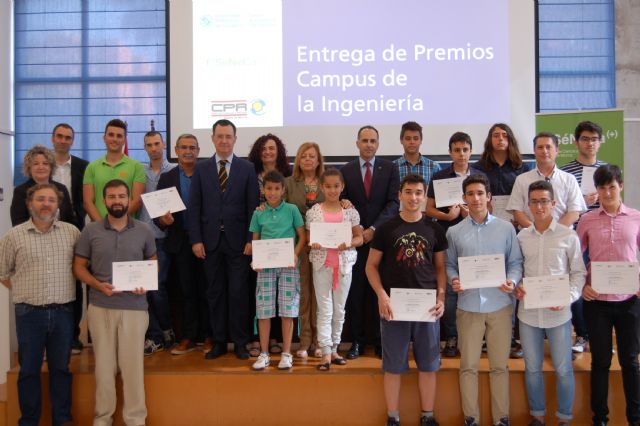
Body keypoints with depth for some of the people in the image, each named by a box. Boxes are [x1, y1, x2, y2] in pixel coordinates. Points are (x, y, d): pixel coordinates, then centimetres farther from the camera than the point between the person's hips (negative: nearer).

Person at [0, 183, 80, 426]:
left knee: (61, 368, 10)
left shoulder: (72, 232, 3)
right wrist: (25, 292, 5)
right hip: (29, 313, -1)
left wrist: (67, 289, 6)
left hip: (63, 312, 1)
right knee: (29, 369, 9)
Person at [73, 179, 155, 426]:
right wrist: (98, 285, -12)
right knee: (104, 363, 9)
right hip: (100, 306, 1)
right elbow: (79, 267, 6)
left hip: (134, 307, 0)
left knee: (133, 364, 3)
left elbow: (153, 263, 12)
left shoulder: (144, 231, 3)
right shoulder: (90, 231, 2)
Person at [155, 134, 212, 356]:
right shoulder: (167, 178, 6)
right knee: (186, 291, 9)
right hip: (180, 242, 2)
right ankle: (189, 337, 18)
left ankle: (207, 336, 15)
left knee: (205, 290, 5)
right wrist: (163, 220, -18)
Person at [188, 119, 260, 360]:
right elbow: (194, 207, 4)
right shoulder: (201, 169, 7)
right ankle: (218, 342, 18)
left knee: (239, 293, 1)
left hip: (237, 241, -1)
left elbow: (253, 206, 0)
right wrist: (196, 240, -4)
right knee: (214, 293, 8)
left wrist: (251, 239, -7)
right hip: (210, 241, 2)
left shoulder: (247, 168, 3)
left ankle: (240, 343, 13)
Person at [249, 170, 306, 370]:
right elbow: (255, 241, 11)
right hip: (266, 264, 2)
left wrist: (295, 254, -13)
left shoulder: (292, 210, 1)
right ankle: (264, 354, 13)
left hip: (288, 264, -1)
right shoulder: (258, 213, 6)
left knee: (287, 309, 0)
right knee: (263, 308, 2)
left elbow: (302, 236, 3)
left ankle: (286, 354, 11)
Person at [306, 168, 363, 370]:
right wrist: (312, 244, -18)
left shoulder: (350, 211, 1)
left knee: (339, 310, 10)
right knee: (325, 310, 1)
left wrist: (349, 244, -16)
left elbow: (360, 237, 4)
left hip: (344, 263, 1)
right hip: (322, 263, -1)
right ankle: (326, 353, 7)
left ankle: (334, 349, 23)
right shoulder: (313, 211, -1)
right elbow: (308, 237, 4)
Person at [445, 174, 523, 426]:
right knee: (468, 366, 7)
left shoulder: (506, 228, 3)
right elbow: (449, 265, 7)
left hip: (500, 305, 0)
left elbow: (516, 262, 4)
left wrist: (512, 281, -15)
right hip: (468, 306, 1)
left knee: (499, 366, 8)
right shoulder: (454, 232, 5)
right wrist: (454, 280, -12)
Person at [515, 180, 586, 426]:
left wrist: (568, 296, -14)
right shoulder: (522, 237, 4)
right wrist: (516, 287, -8)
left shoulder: (568, 236, -4)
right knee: (532, 368, 13)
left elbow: (579, 272, -1)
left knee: (563, 369, 8)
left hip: (558, 313, -2)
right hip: (528, 312, 2)